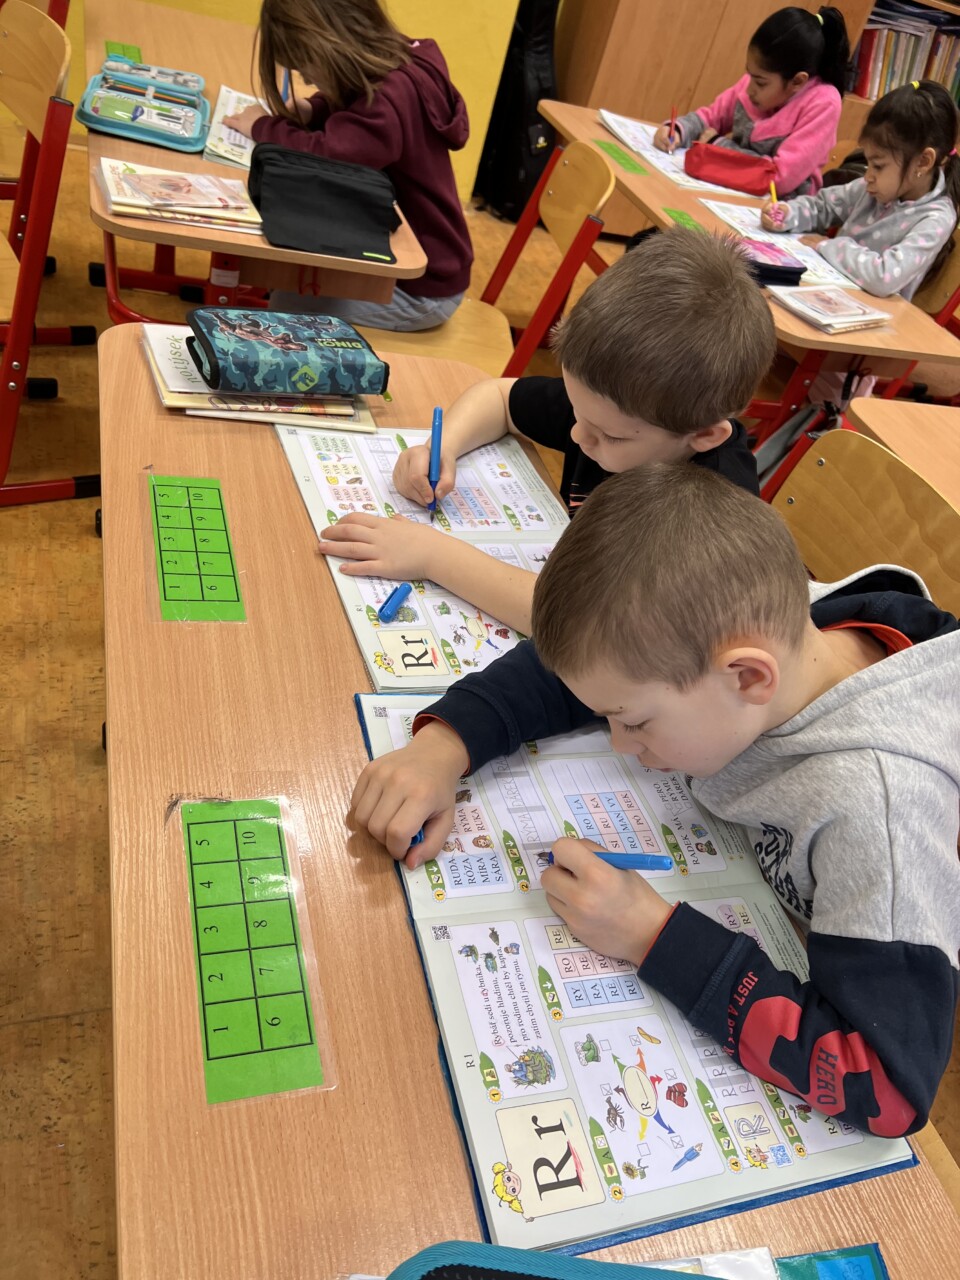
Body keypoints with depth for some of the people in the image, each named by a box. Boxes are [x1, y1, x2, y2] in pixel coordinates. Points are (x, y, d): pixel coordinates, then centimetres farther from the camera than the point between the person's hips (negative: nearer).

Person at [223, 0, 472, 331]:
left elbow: (325, 154, -37)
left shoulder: (392, 98, -29)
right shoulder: (396, 69, 0)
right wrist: (310, 111, -2)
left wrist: (262, 127, -18)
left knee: (288, 306, -7)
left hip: (421, 287, -9)